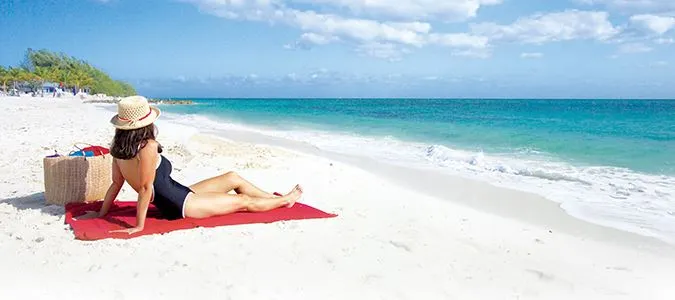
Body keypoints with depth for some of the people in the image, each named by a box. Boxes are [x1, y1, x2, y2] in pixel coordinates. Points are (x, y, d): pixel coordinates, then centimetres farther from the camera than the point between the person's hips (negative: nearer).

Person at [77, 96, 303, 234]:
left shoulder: (119, 148, -3)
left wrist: (101, 213, 10)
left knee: (232, 178, 18)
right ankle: (285, 200, 32)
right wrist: (139, 226, -22)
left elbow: (116, 183, 1)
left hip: (178, 196, 9)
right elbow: (146, 188, -27)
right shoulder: (148, 147, -28)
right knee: (244, 201, 8)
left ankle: (276, 198, 32)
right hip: (181, 206, -9)